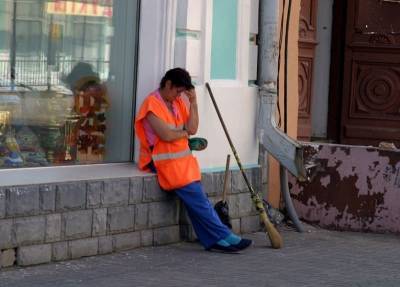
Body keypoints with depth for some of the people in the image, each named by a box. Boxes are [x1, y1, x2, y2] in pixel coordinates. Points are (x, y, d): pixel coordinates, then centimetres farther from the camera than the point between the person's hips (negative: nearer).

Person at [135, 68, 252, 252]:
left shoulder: (178, 103, 17)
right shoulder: (152, 103, -8)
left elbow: (192, 129, 7)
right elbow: (166, 135, -16)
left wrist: (193, 102, 0)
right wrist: (184, 133, 3)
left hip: (181, 159, 7)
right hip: (163, 160, -7)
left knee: (196, 199, -15)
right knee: (196, 197, -18)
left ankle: (212, 240, -21)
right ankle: (224, 236, -19)